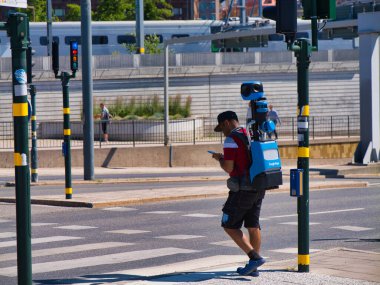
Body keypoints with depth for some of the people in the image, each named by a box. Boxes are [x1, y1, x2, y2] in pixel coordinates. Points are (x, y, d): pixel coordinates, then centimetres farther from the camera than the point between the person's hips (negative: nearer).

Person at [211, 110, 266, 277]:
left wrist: (220, 159, 5)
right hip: (259, 187, 8)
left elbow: (228, 168, -17)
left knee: (229, 226, 2)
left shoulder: (231, 139, -13)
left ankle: (255, 257, -9)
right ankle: (253, 268, 15)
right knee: (253, 226, 13)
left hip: (243, 189, -8)